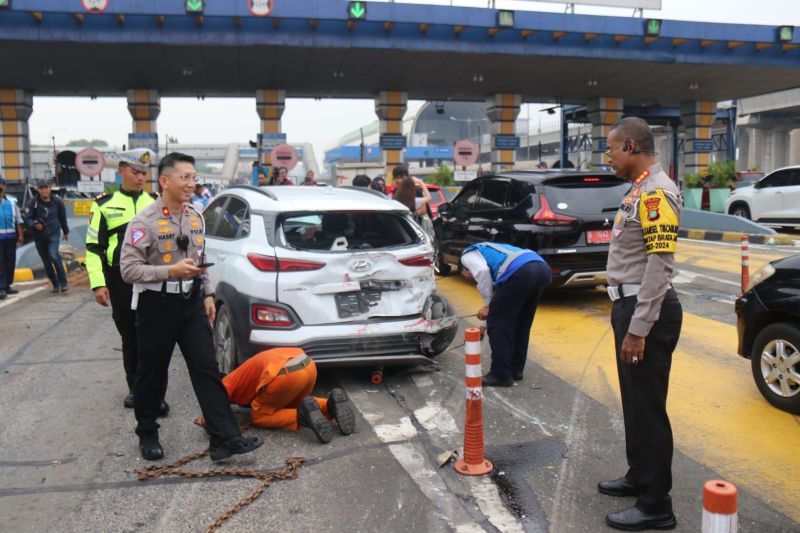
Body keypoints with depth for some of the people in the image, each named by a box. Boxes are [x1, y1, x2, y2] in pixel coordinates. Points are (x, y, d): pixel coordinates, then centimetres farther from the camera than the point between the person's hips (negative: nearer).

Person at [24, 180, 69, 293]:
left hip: (53, 233, -2)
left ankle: (63, 282, -14)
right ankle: (56, 284, 21)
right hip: (39, 236, 2)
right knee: (46, 261, 8)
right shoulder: (34, 203, -4)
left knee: (54, 255, -22)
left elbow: (63, 217, 12)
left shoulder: (57, 201, -1)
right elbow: (27, 219, -6)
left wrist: (66, 232, 22)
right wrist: (34, 224, -27)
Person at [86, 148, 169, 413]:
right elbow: (93, 247, 4)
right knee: (129, 338, 12)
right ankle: (135, 389, 27)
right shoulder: (104, 204, 4)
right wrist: (98, 284, -4)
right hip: (120, 283, 0)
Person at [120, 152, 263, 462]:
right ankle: (147, 434, 30)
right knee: (152, 374, 10)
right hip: (157, 306, -5)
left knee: (207, 371, -1)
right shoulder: (144, 222, -13)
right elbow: (128, 269, -16)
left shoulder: (196, 217, 9)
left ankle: (225, 438, -1)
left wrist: (207, 294, 14)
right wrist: (172, 271, -25)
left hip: (192, 303, 5)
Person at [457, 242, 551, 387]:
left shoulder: (468, 255, 20)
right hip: (542, 268, 9)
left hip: (520, 272, -9)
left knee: (497, 323, 7)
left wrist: (487, 304, 7)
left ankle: (500, 375, 12)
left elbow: (482, 271, -4)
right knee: (521, 323, 23)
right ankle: (515, 370, 32)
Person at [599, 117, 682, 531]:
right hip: (629, 306, 10)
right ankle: (639, 476, 35)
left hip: (647, 312, -10)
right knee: (634, 401, 19)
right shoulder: (639, 189, 14)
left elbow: (659, 265, -22)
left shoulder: (656, 191, -16)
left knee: (647, 406, -2)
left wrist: (638, 328, -23)